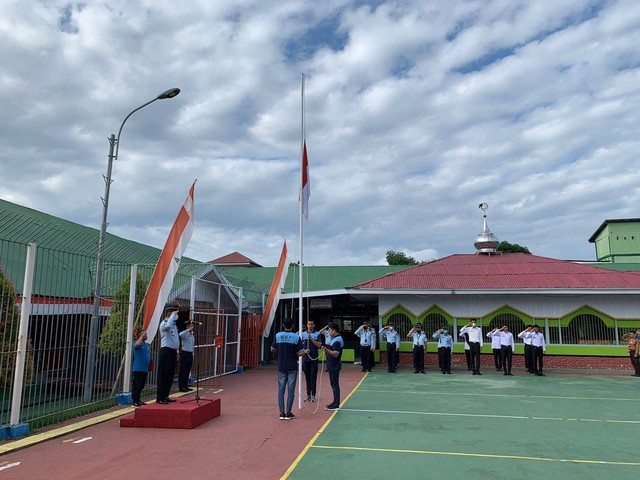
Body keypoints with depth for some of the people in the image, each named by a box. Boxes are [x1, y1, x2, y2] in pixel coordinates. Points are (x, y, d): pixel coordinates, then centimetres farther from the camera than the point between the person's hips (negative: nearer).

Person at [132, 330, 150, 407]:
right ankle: (135, 401, 4)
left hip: (145, 369, 8)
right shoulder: (137, 344, -10)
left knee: (141, 386, 14)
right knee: (136, 386, -2)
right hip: (138, 369, -8)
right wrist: (142, 335, -26)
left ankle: (138, 400, 23)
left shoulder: (146, 344, 14)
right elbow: (137, 344, -37)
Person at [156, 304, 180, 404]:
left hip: (173, 352, 9)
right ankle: (160, 398, 0)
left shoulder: (174, 324, 17)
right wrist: (173, 315, -24)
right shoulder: (164, 323, -10)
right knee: (163, 375, -5)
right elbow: (167, 326, -37)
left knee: (170, 375, 13)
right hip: (166, 351, -9)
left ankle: (165, 396, 22)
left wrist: (177, 352, 21)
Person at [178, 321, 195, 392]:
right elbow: (180, 334, -35)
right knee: (183, 371, -3)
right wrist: (189, 330, -35)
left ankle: (185, 386, 19)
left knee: (188, 371, 12)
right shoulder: (185, 334, -9)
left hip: (190, 353, 8)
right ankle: (181, 387, 0)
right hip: (185, 353, -8)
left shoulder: (192, 334, 15)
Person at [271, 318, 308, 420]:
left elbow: (273, 349, 6)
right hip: (292, 367, -2)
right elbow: (300, 353, -7)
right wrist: (305, 352, 13)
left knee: (281, 389, 8)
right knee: (291, 389, 4)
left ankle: (282, 412, 8)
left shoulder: (277, 335, -2)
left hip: (281, 367, 2)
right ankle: (288, 413, 7)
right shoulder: (296, 337, -7)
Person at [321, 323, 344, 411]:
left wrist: (326, 350, -38)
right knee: (334, 384, 15)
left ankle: (336, 405, -3)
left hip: (334, 365, -11)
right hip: (332, 365, 11)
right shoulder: (335, 339, 14)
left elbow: (336, 354, -27)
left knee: (335, 384, -6)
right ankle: (335, 403, 23)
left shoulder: (337, 340, -19)